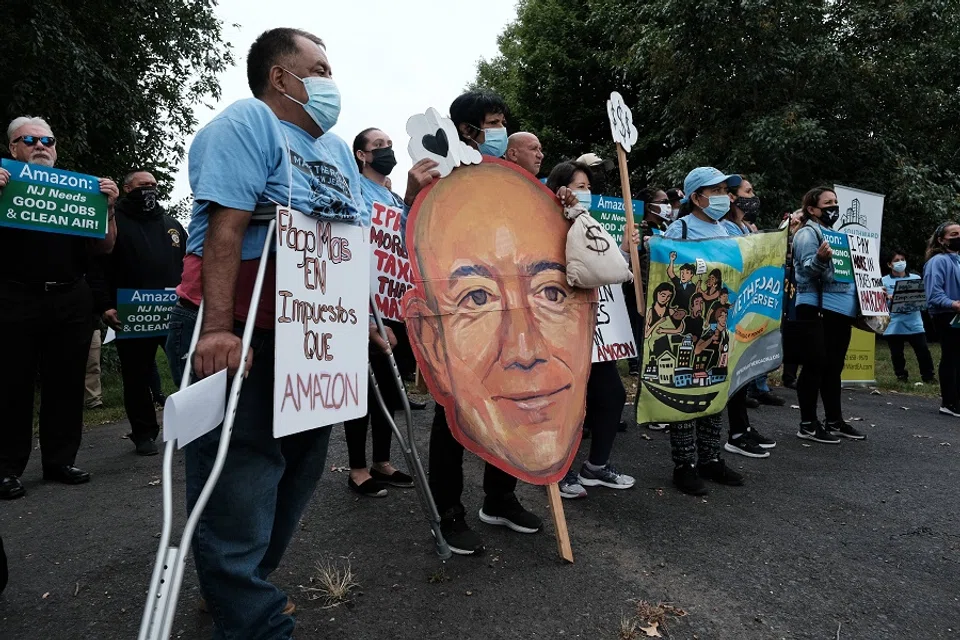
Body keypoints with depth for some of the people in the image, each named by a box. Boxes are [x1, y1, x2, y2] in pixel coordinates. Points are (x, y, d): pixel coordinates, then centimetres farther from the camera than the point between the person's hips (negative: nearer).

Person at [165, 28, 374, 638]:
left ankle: (242, 587, 37)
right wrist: (217, 329, -28)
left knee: (297, 470, 17)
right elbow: (225, 226, -20)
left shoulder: (338, 150, 17)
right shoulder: (246, 123, -8)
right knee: (238, 485, -2)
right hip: (236, 339, -9)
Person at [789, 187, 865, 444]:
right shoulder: (807, 233, -6)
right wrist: (820, 258, -38)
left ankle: (834, 420, 22)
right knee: (815, 366, -6)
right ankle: (808, 424, 1)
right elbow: (808, 270, -19)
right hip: (818, 309, -9)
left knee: (834, 367, 13)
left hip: (841, 309, 9)